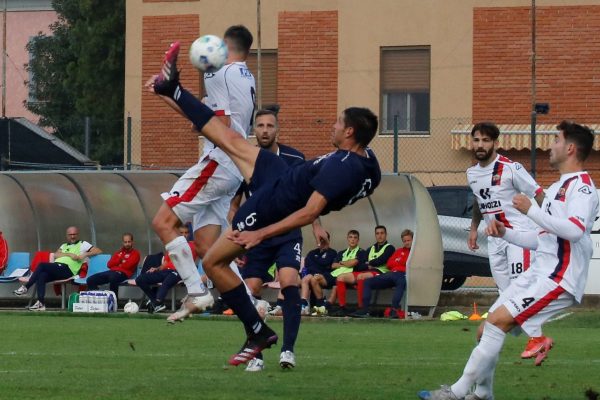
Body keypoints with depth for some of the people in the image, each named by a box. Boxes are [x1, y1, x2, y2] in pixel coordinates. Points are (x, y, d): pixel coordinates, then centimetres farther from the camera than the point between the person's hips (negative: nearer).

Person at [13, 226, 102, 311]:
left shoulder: (83, 244, 17)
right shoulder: (64, 245, 33)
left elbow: (98, 251, 7)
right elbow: (56, 255, 13)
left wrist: (85, 255, -8)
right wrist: (69, 254, -2)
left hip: (66, 270, -6)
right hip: (56, 267, 6)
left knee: (42, 265, -25)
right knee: (42, 276, -27)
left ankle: (26, 287, -19)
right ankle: (41, 303, -32)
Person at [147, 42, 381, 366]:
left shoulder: (342, 168, -34)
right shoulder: (367, 159, -4)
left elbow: (310, 212, -35)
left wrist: (260, 234, -32)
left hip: (272, 204, -9)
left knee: (213, 263, 0)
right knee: (232, 142, 18)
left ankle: (258, 333, 9)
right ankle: (173, 90, 32)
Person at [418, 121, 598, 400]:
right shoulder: (556, 188, 23)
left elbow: (575, 229, -27)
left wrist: (531, 210, -22)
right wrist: (505, 233, 11)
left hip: (560, 279, -10)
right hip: (538, 273, 10)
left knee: (497, 320, -21)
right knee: (487, 331, 5)